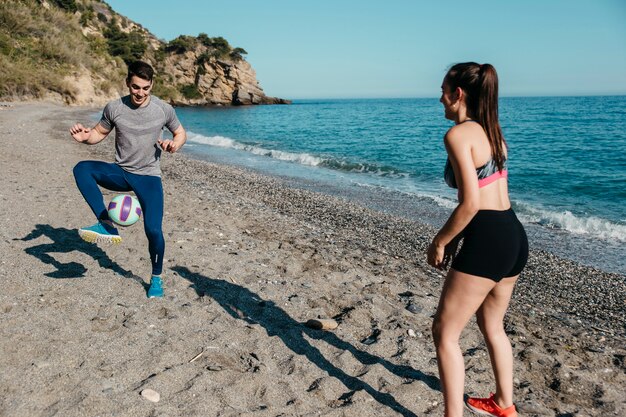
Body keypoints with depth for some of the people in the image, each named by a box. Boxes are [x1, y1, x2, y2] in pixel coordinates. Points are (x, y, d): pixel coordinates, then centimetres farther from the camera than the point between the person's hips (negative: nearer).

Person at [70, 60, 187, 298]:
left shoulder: (163, 109, -7)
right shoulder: (114, 108, -5)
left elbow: (180, 133, 7)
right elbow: (99, 133, 8)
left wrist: (174, 145, -16)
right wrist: (85, 137, -15)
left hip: (149, 177, -2)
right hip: (120, 173, 2)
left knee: (153, 230, -13)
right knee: (82, 169, -25)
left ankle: (156, 278, 14)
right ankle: (107, 226, -24)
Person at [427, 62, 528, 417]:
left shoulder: (458, 135, -13)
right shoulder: (492, 132, 14)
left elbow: (470, 203, -21)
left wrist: (440, 241, -7)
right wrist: (455, 237, 18)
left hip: (487, 240, -10)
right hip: (514, 236, 10)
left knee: (445, 332, 4)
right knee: (492, 324, 26)